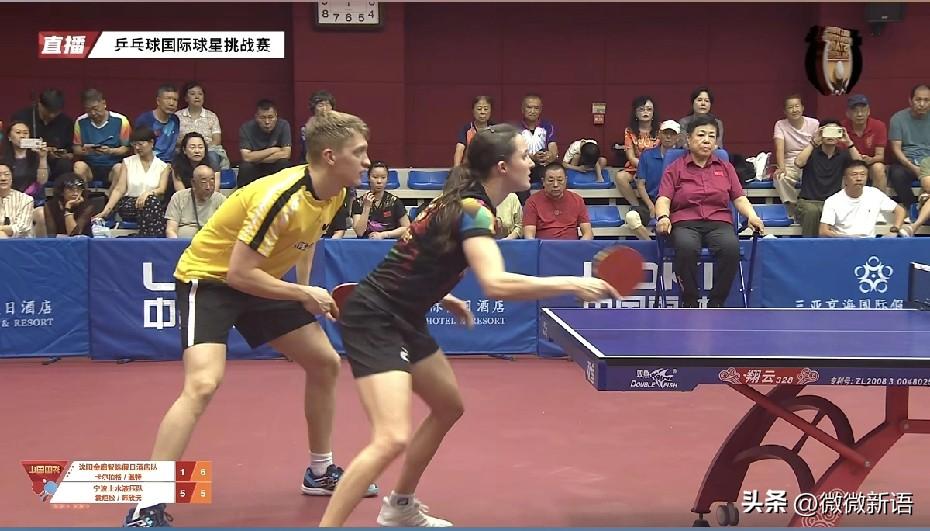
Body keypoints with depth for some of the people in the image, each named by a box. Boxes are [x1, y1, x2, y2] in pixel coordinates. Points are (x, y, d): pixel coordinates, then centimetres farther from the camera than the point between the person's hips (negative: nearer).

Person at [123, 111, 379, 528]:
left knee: (325, 363, 10)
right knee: (203, 383, -27)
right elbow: (238, 274, -30)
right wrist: (304, 296, -23)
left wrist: (305, 291, 10)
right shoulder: (282, 197, -32)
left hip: (259, 281, 9)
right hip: (209, 278, -9)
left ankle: (320, 473, 28)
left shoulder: (333, 194, -6)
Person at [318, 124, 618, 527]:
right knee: (392, 439, -21)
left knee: (449, 407, 23)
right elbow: (496, 284, -36)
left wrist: (441, 297, 13)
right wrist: (571, 284, -31)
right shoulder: (474, 209, -20)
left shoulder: (463, 200, 9)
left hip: (403, 320, 11)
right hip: (372, 319, -11)